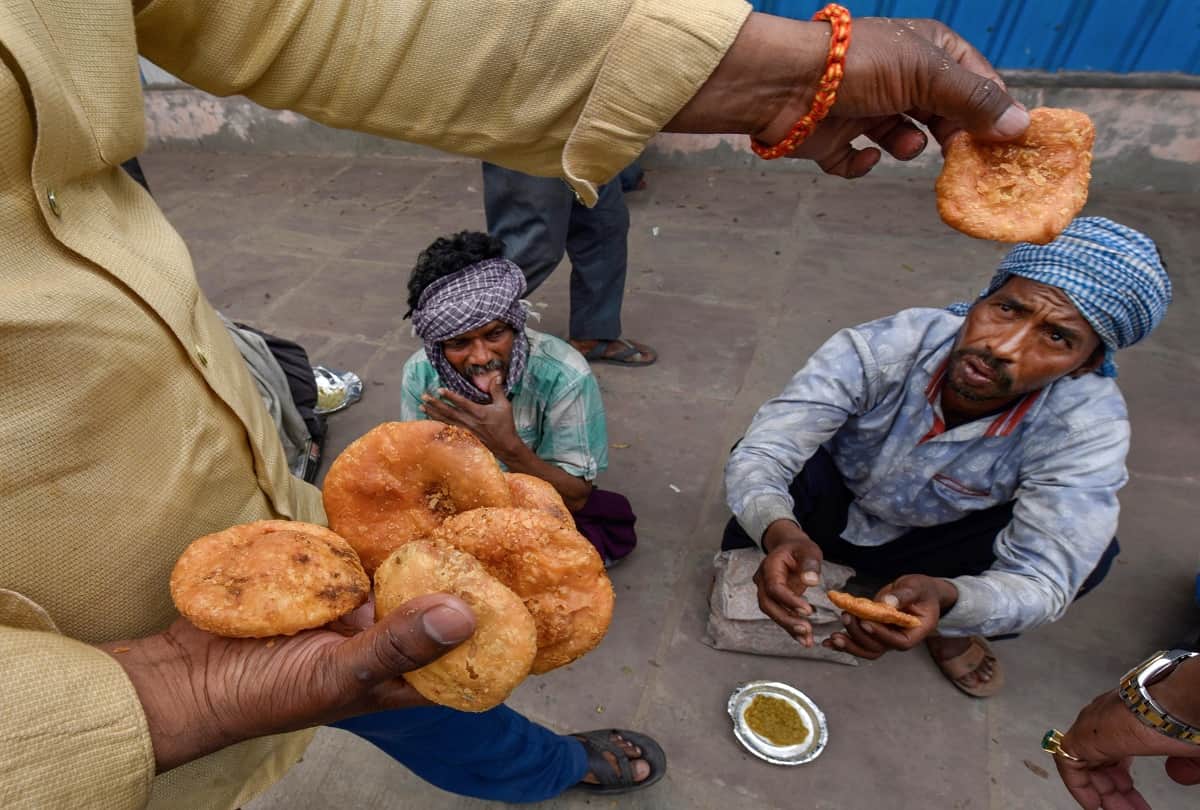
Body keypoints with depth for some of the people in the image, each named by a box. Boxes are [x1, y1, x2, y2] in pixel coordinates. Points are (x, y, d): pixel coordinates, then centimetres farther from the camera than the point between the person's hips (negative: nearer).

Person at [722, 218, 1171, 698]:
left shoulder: (1087, 425, -28)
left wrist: (947, 601, -53)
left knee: (1083, 551, -23)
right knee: (785, 468, -32)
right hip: (831, 511, -1)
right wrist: (779, 533, -55)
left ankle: (947, 628, 7)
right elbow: (756, 458, -33)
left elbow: (1041, 578, -31)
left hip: (926, 548, 1)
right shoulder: (880, 351, -33)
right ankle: (749, 566, 4)